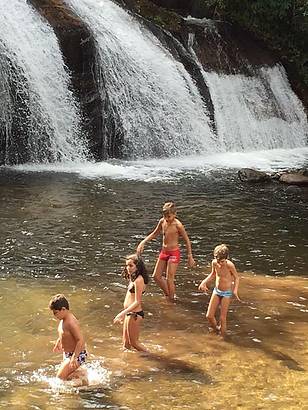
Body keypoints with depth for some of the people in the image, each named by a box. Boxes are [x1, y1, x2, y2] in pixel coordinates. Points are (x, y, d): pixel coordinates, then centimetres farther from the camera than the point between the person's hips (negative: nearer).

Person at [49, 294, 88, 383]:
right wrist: (58, 342, 28)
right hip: (67, 354, 10)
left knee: (60, 377, -13)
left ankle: (82, 374, -1)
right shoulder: (63, 320, 2)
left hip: (77, 355, -10)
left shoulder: (71, 322, -27)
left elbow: (81, 340, -31)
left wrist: (74, 357, -34)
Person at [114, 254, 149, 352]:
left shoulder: (138, 280, -20)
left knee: (133, 342, 5)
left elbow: (137, 302, -22)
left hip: (135, 314, -10)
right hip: (130, 313, 10)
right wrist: (124, 314, 21)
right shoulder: (133, 278, 9)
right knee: (126, 343, 18)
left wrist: (122, 313, -24)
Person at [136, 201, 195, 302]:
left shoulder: (178, 225, -19)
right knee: (156, 276, 10)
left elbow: (187, 241, -10)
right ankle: (167, 294, 30)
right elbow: (155, 233, 16)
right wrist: (143, 242, 6)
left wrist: (190, 257, -9)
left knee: (169, 279, -5)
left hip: (174, 253, -7)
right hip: (163, 252, 7)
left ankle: (171, 300, 13)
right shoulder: (162, 221, -2)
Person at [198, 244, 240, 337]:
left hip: (226, 293, -5)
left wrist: (235, 290, -23)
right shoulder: (214, 263, -10)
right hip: (216, 291, 5)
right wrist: (204, 282, -3)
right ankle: (216, 330, 30)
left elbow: (236, 278, -10)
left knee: (222, 318, -2)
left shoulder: (229, 265, -24)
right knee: (209, 316, 4)